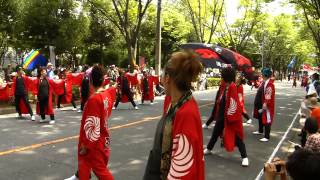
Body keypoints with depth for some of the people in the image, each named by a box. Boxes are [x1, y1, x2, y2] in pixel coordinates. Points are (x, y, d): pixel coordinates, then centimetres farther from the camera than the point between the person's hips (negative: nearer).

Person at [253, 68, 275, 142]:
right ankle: (260, 131, 42)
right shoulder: (264, 82, 8)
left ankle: (267, 137, 3)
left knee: (266, 120, -3)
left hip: (266, 106, -10)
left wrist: (265, 105, -26)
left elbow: (268, 97, -26)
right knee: (260, 118, 23)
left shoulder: (269, 84, -23)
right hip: (260, 105, 10)